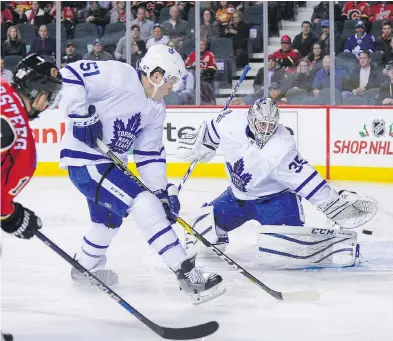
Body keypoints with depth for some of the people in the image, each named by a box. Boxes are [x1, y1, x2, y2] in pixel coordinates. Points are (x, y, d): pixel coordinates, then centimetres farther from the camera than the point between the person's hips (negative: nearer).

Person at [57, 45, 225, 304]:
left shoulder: (156, 109, 7)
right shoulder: (118, 76, -19)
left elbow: (150, 154, 9)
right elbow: (69, 75, -21)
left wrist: (163, 190, 0)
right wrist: (81, 113, -29)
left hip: (110, 162, 11)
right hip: (85, 160, -11)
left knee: (110, 220, 31)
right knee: (145, 206, -21)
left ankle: (86, 268, 57)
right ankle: (188, 275, -25)